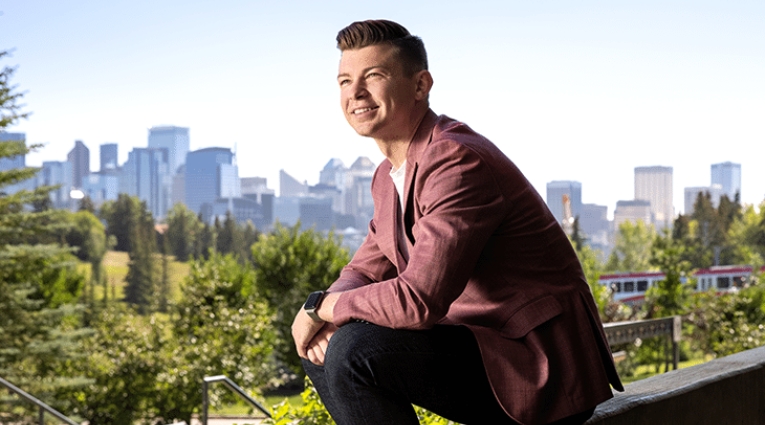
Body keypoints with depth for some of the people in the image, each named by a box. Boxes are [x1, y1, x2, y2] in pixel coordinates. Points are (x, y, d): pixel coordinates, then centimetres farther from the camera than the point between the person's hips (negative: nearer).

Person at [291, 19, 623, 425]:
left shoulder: (458, 161, -22)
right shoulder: (389, 175, 11)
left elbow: (418, 299, -30)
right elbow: (367, 268, 15)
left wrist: (320, 307, -14)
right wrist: (327, 313, -8)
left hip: (540, 367, -10)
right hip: (479, 338, 10)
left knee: (355, 350, -25)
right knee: (320, 347, 7)